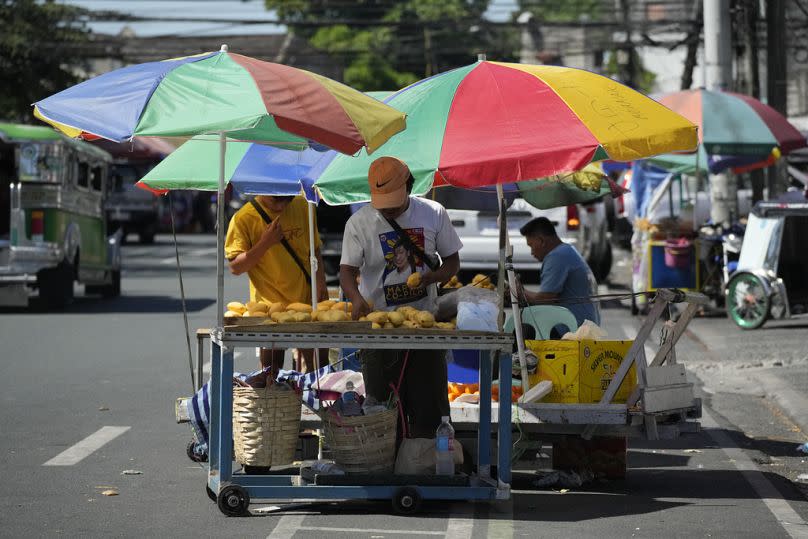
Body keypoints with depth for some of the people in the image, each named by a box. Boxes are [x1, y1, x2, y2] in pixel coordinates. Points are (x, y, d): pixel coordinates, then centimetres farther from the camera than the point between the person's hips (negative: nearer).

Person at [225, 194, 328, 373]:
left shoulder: (302, 207, 5)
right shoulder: (243, 219, -7)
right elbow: (235, 267, -9)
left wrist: (320, 281, 2)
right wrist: (265, 243, -19)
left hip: (306, 298, 3)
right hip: (270, 303, -3)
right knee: (270, 375, -2)